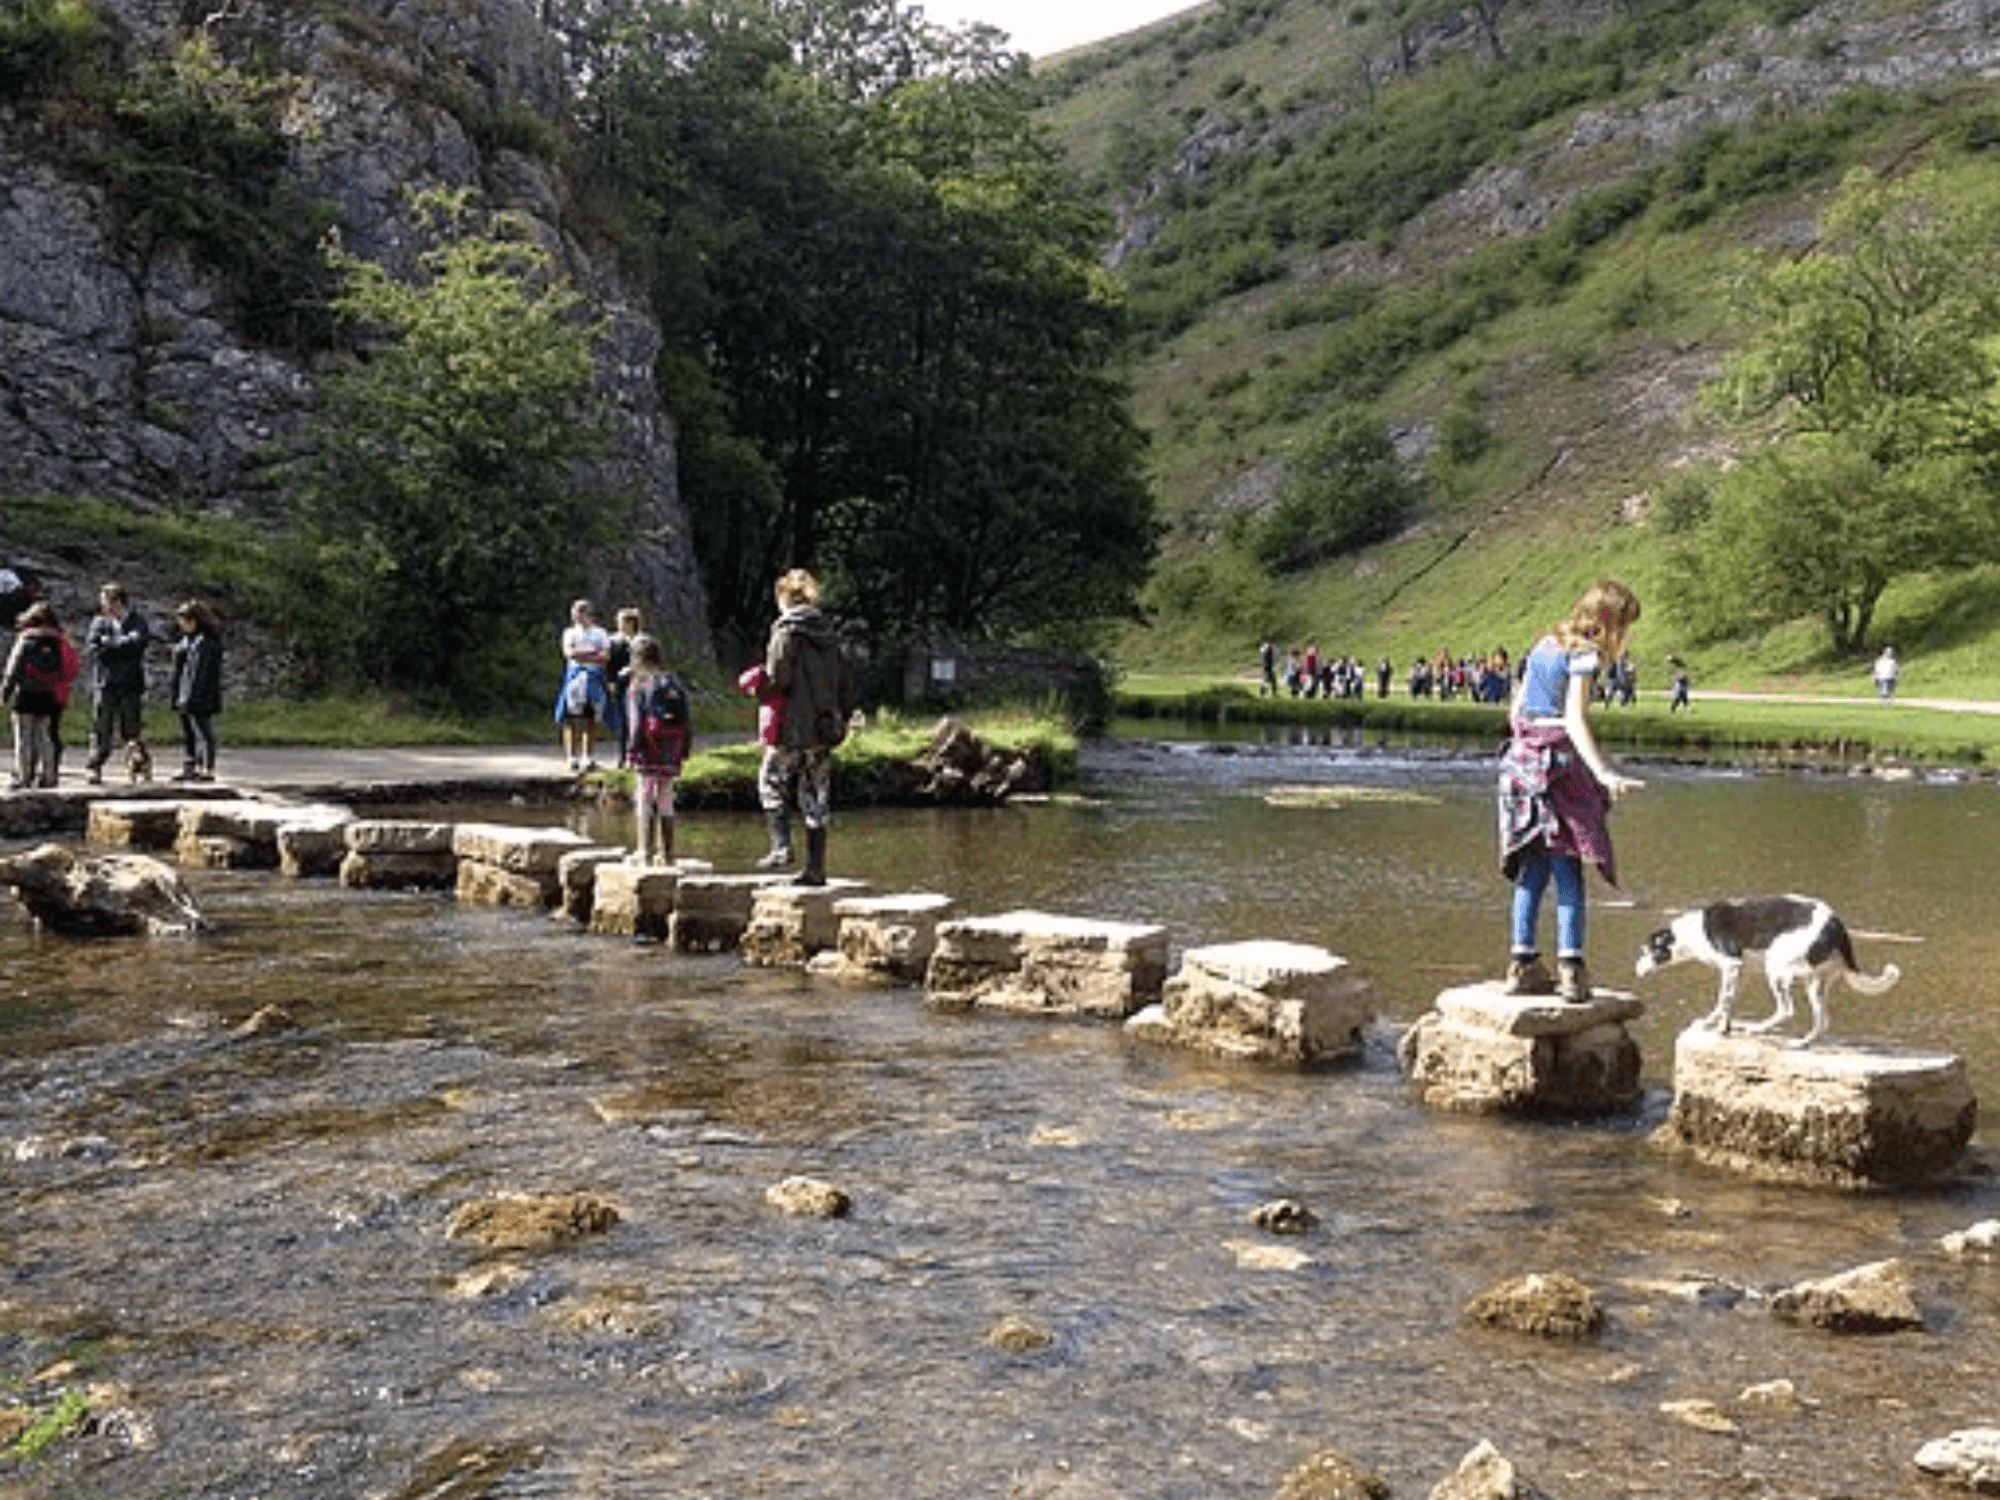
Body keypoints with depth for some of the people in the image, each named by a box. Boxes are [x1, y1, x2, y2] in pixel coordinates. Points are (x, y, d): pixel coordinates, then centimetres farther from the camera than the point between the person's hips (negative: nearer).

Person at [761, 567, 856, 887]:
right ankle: (815, 869, 10)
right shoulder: (831, 634, 10)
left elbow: (778, 679, -17)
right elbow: (847, 682, 11)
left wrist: (760, 685, 4)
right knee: (816, 800, 10)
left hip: (796, 729, -6)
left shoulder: (787, 632, -9)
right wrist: (843, 719, 18)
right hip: (826, 729, 6)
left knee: (771, 783, 13)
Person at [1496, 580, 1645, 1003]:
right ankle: (1570, 968, -7)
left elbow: (1516, 709, 17)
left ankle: (1522, 963, 9)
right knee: (1568, 869, -4)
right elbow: (1575, 720, -18)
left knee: (1532, 870, 9)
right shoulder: (1584, 654, -8)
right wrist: (1605, 774, -27)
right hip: (1560, 761, -7)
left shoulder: (1544, 645, 15)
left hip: (1524, 761, 7)